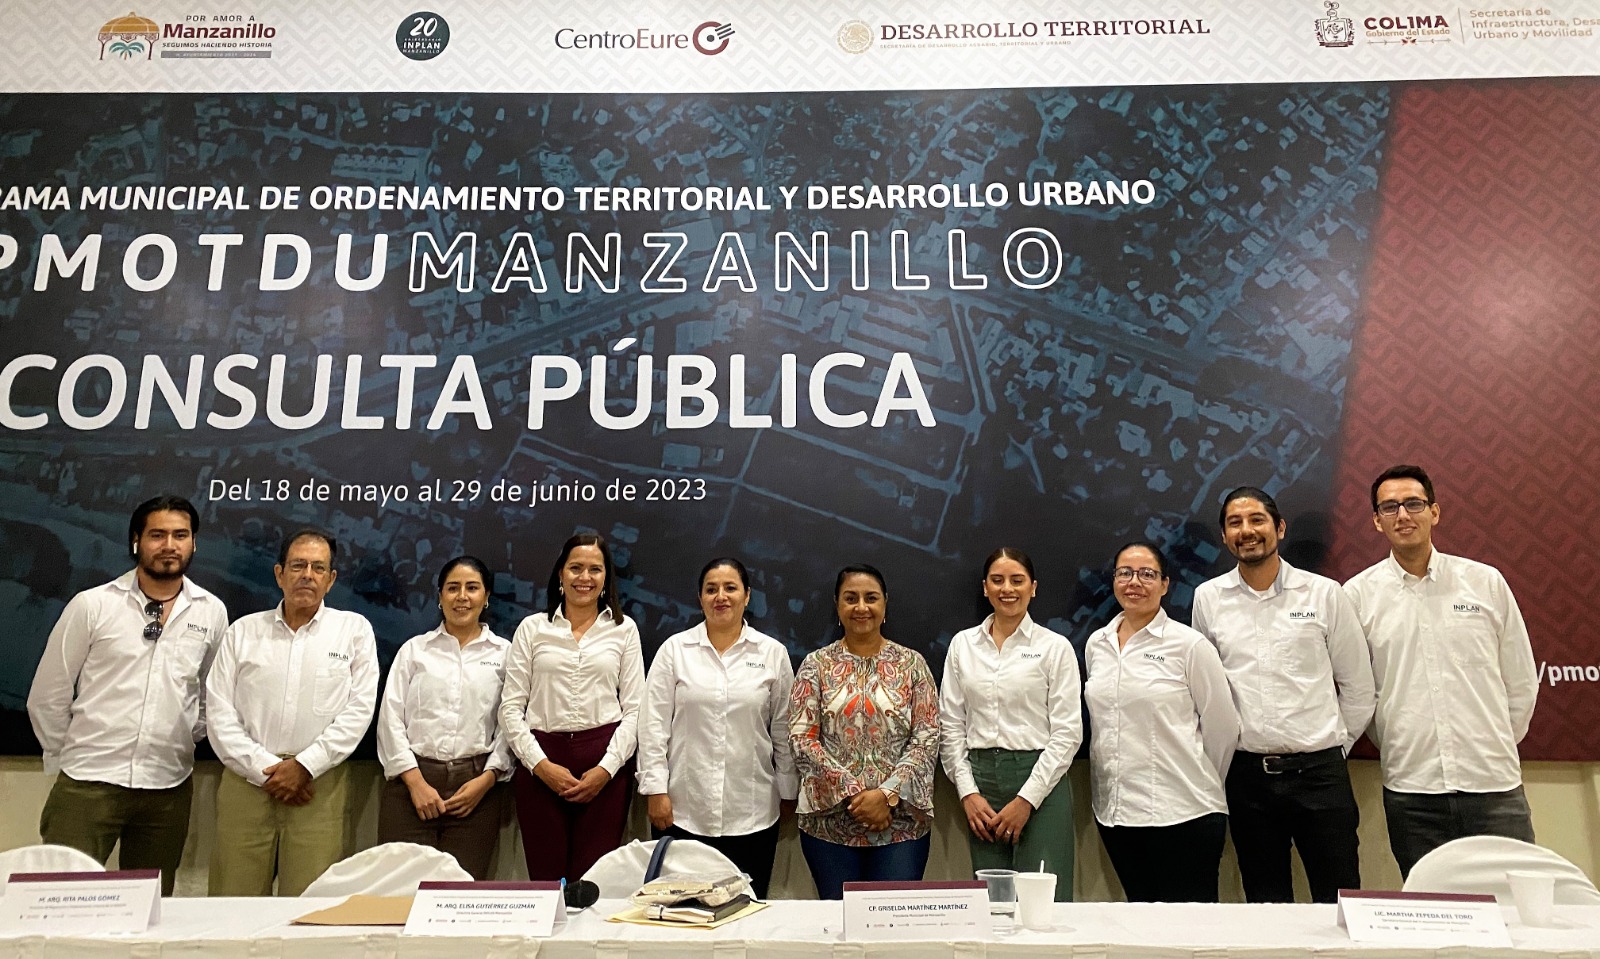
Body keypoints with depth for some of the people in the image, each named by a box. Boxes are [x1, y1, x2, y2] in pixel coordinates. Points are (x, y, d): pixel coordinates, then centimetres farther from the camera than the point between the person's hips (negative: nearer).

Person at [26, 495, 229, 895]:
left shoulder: (212, 612, 3)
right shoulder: (92, 605, -3)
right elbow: (47, 696, 3)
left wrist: (186, 742, 10)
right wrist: (67, 758, 6)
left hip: (168, 787, 2)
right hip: (88, 783, -2)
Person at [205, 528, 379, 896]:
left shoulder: (355, 630, 5)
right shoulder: (243, 631, 10)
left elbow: (359, 709, -1)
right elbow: (220, 711, 4)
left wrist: (305, 765, -9)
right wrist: (264, 769, -6)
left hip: (319, 785, -1)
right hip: (246, 782, 2)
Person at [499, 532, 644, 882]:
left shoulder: (624, 629, 8)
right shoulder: (533, 628, 8)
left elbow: (634, 709, 5)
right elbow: (511, 707, 4)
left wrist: (606, 768, -6)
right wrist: (540, 764, -7)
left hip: (605, 765, 0)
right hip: (540, 764, 0)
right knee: (545, 877, 2)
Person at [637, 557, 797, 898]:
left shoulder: (773, 653, 4)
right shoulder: (674, 649, 3)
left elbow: (784, 729, 7)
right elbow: (654, 724, 1)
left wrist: (788, 791, 8)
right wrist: (656, 790, -4)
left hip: (752, 814, 1)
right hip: (683, 811, 0)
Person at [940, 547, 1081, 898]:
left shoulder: (1055, 647, 0)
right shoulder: (962, 644, 8)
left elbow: (1067, 733, -5)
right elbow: (951, 726, 8)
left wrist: (1027, 799, -10)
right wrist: (968, 791, -2)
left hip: (1040, 781, -3)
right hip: (980, 781, 3)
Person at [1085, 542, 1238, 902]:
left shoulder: (1190, 645, -6)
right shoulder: (1096, 645, 9)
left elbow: (1222, 727, -1)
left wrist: (1197, 784, 9)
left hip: (1182, 815, -5)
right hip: (1115, 812, 5)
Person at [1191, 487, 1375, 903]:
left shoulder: (1324, 593, 0)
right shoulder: (1208, 598, 4)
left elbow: (1358, 686, 7)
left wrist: (1336, 745, 8)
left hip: (1318, 770, -1)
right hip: (1246, 772, 2)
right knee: (1266, 902, 12)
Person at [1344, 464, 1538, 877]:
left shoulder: (1486, 582, 4)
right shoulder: (1358, 594, 1)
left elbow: (1521, 681, 11)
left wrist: (1496, 746, 11)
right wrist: (1396, 746, 6)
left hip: (1494, 785, 1)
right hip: (1409, 791, 0)